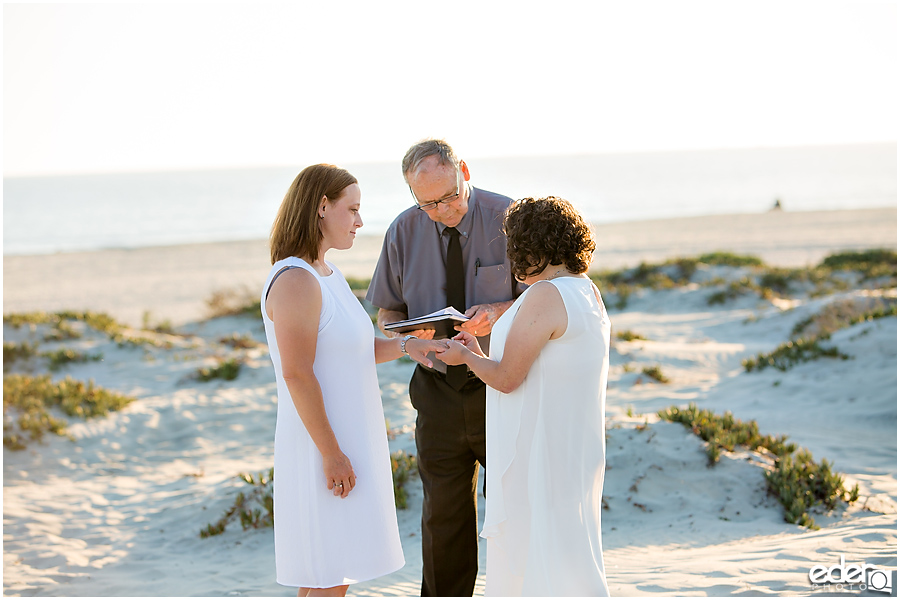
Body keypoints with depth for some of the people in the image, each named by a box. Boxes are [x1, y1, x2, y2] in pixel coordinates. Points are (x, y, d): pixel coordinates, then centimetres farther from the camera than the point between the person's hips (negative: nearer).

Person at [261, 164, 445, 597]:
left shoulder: (328, 275, 13)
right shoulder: (295, 280, -18)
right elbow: (297, 374, -22)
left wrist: (407, 346, 3)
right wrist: (332, 454, -22)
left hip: (348, 440, 10)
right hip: (320, 447, -10)